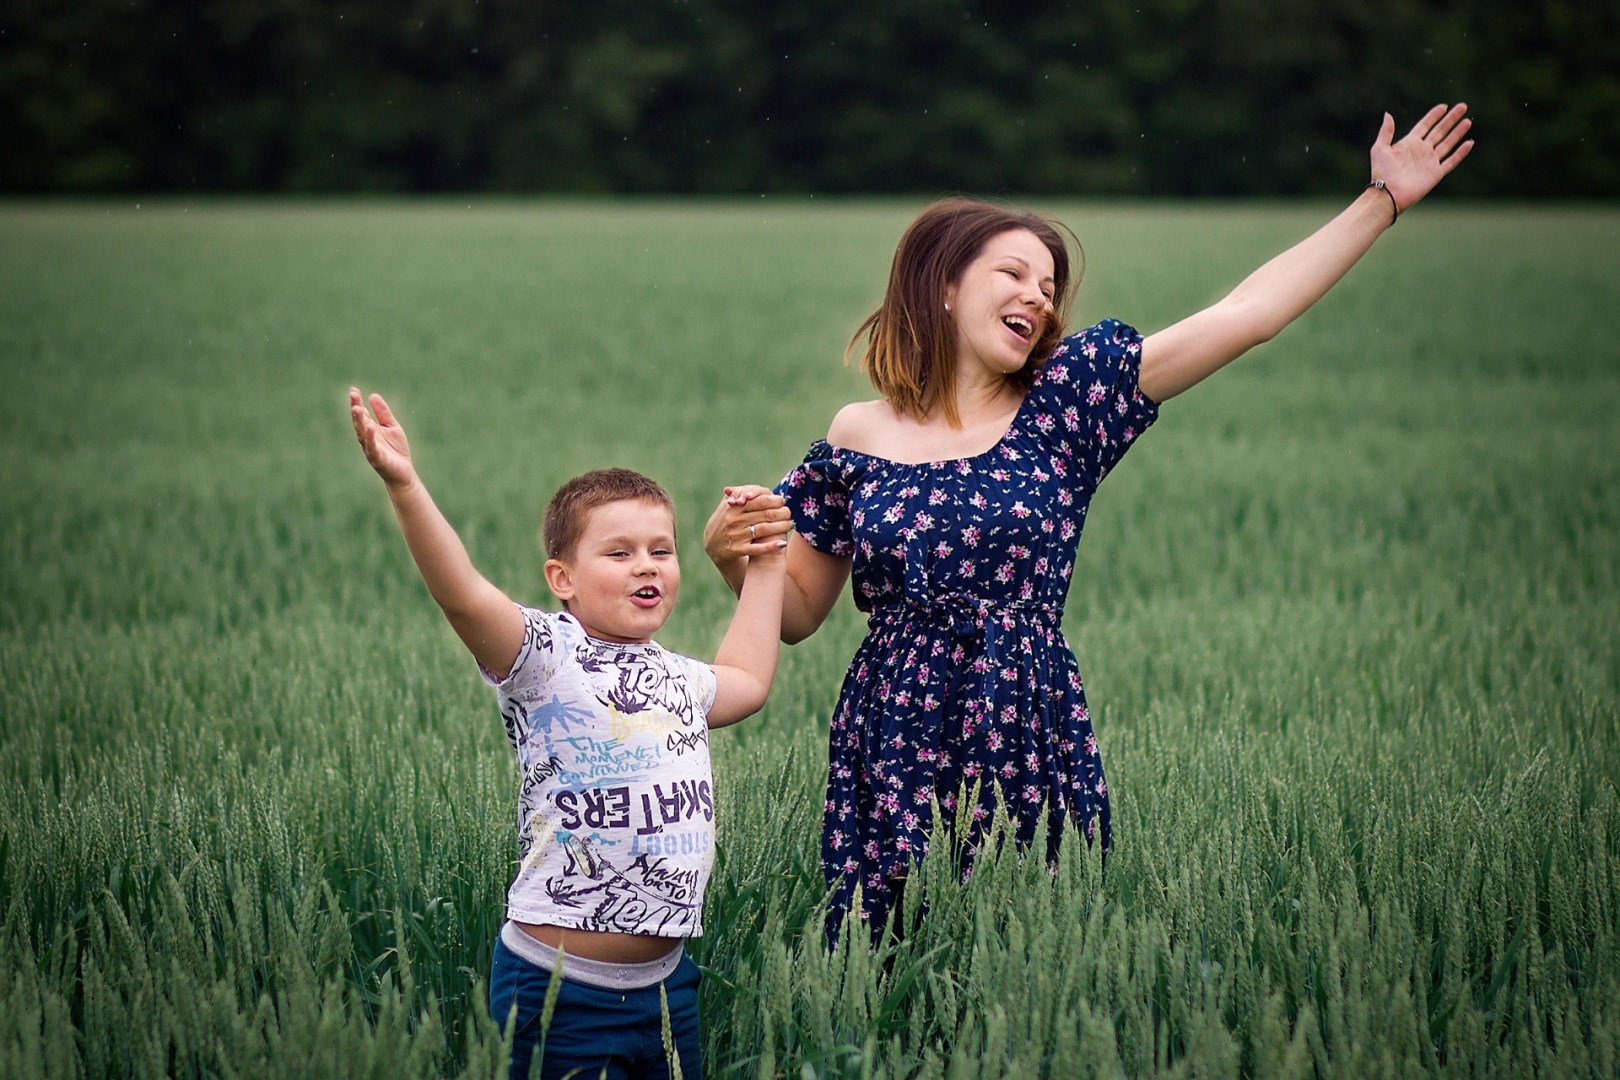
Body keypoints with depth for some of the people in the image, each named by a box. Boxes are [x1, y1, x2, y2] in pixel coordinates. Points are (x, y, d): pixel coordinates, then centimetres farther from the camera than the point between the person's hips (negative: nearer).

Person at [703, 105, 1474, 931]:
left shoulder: (1065, 400, 5)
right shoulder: (858, 438, 6)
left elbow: (1246, 314, 2)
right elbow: (797, 612, 12)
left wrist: (1382, 201, 2)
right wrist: (732, 554, -8)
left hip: (1031, 741, 0)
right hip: (893, 755, 0)